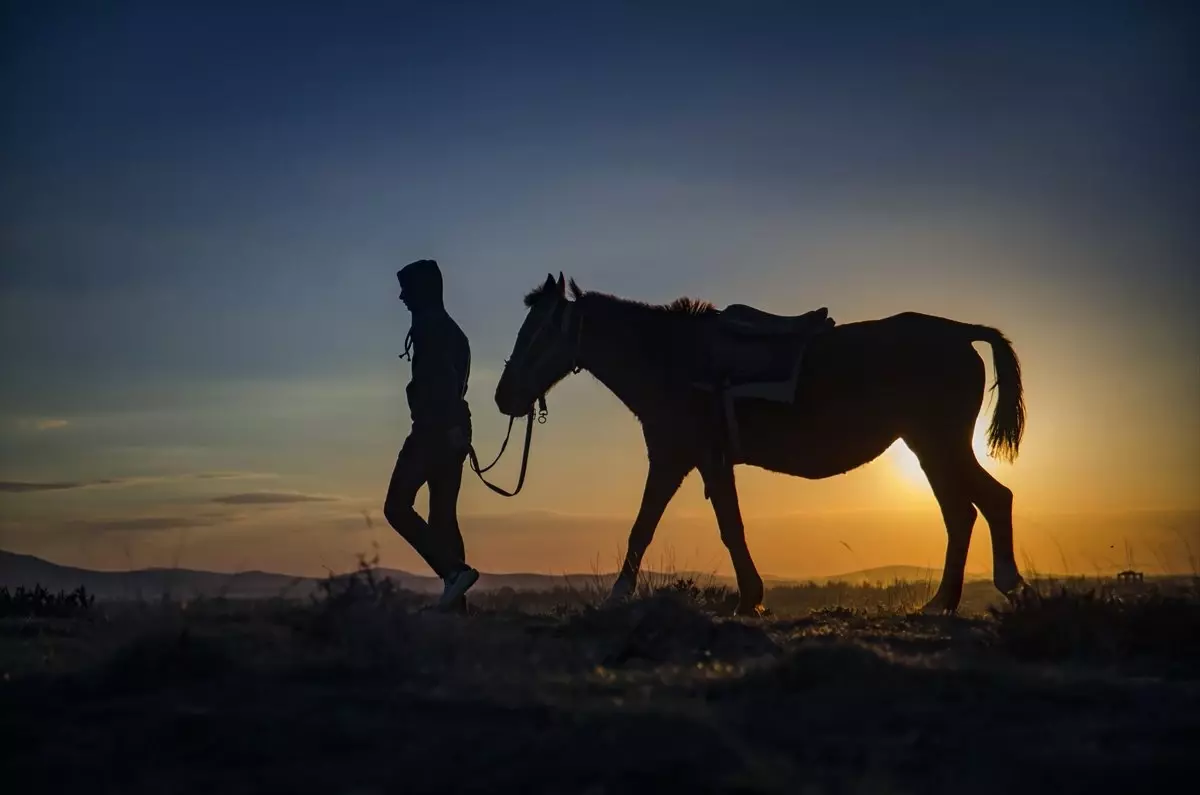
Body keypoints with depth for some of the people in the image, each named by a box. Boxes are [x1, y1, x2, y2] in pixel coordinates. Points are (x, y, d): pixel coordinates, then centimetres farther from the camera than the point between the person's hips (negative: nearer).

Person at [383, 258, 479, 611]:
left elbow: (441, 376, -20)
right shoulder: (450, 329, 22)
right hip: (452, 429, 9)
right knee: (443, 515, 9)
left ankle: (454, 570, -18)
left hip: (435, 429, -9)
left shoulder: (428, 324, -8)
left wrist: (450, 425, -28)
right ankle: (455, 601, 4)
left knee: (397, 507, -7)